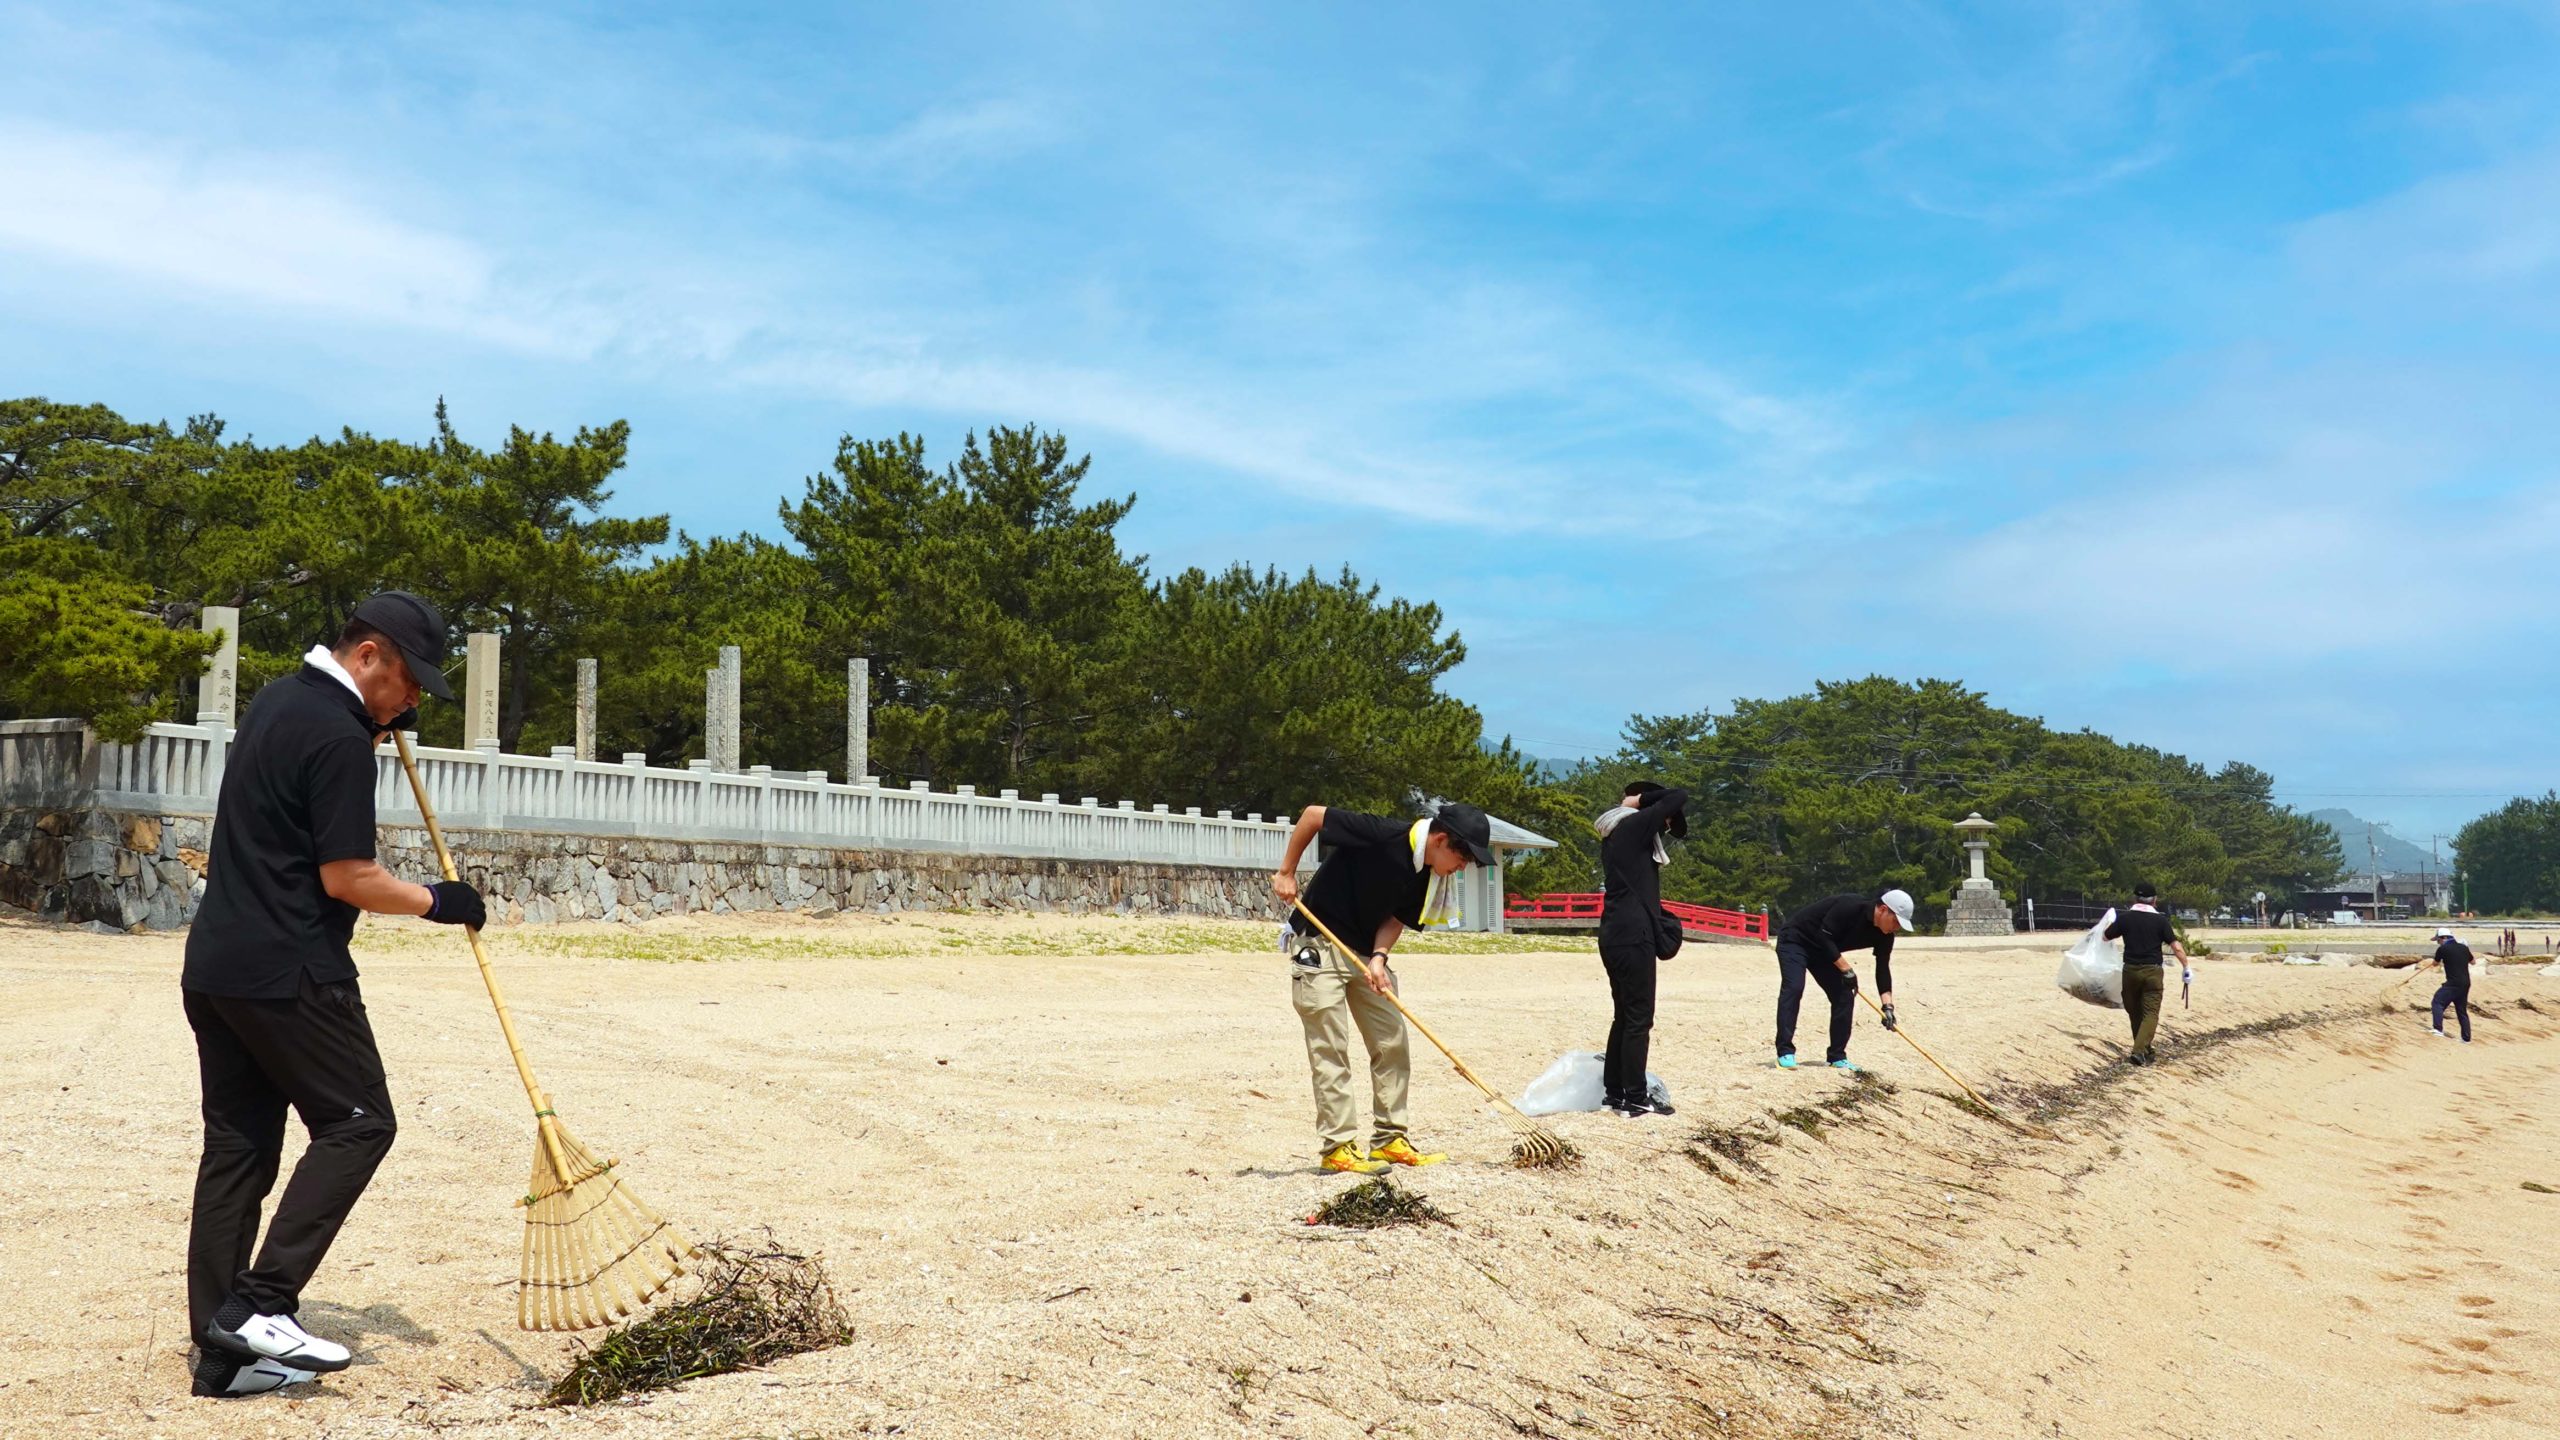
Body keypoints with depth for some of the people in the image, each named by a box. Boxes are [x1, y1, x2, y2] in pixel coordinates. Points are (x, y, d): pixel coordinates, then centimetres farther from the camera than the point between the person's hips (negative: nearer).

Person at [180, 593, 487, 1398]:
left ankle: (222, 1353, 11)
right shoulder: (339, 738, -16)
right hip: (289, 973, -10)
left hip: (213, 968, 10)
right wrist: (435, 902, -3)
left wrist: (376, 731, 24)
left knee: (236, 1144, 9)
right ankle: (262, 1304, -8)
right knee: (358, 1121, -1)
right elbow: (347, 877, -17)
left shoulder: (278, 700, 14)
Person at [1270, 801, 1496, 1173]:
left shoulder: (1428, 876, -4)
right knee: (1330, 1048, -8)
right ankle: (1337, 1147, -4)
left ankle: (1389, 1139, 14)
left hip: (1367, 954, 8)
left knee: (1393, 1044, 6)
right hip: (1319, 944, -8)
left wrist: (1379, 957, -18)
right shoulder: (1383, 835, -27)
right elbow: (1313, 814, -21)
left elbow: (1396, 917, 0)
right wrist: (1287, 872, -17)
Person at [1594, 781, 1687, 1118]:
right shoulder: (1634, 826, -10)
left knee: (1624, 1015, 15)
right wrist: (1639, 799, -3)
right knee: (1639, 1018, -5)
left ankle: (1614, 1090, 20)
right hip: (1632, 937, -10)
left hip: (1616, 936, 10)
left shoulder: (1617, 832, 17)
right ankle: (1635, 1099, -4)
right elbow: (1679, 797, -12)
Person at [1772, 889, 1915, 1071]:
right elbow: (1824, 937, -32)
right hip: (1795, 938, -8)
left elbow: (1883, 968, -6)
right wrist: (1847, 969, -29)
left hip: (1823, 951, 8)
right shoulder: (1850, 907, -33)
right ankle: (1785, 1053, -23)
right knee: (1794, 987, -24)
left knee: (1845, 996, -1)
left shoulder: (1884, 935, -10)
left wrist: (1887, 1006, -15)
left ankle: (1837, 1057, 7)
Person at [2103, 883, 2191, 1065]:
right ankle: (2139, 1051, -18)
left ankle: (2144, 1051, 24)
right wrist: (2186, 966, 4)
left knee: (2134, 1012, 16)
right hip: (2153, 971, -2)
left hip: (2131, 970, 2)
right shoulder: (2160, 920, -3)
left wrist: (2111, 921, 31)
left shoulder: (2125, 917, 0)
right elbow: (2176, 946, -6)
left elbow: (2106, 936, 13)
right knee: (2150, 1013, -2)